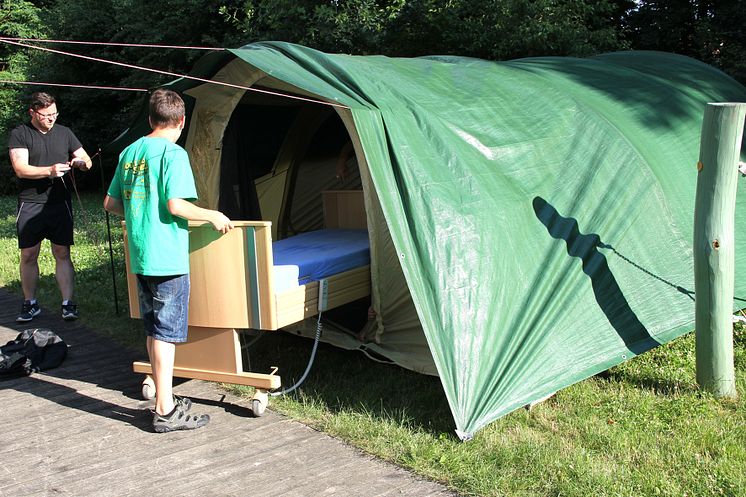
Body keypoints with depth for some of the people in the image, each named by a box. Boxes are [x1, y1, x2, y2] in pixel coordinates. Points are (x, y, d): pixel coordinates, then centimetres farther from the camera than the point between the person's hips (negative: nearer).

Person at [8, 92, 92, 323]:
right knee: (28, 256, 4)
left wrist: (81, 162, -12)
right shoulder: (19, 135, 0)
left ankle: (68, 303, 3)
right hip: (30, 205, -2)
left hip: (60, 203, 2)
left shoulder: (64, 133, 10)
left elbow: (87, 161, 12)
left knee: (62, 253, 0)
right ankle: (30, 303, 17)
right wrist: (49, 171, -25)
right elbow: (21, 169, -11)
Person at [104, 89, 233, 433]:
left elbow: (111, 203, 15)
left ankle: (165, 400, 26)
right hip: (167, 257, -7)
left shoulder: (130, 152, 11)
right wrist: (213, 216, -7)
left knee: (154, 330, 15)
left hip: (140, 257, 7)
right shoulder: (173, 153, -12)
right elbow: (175, 205, -21)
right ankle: (166, 412, 5)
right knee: (167, 333, -1)